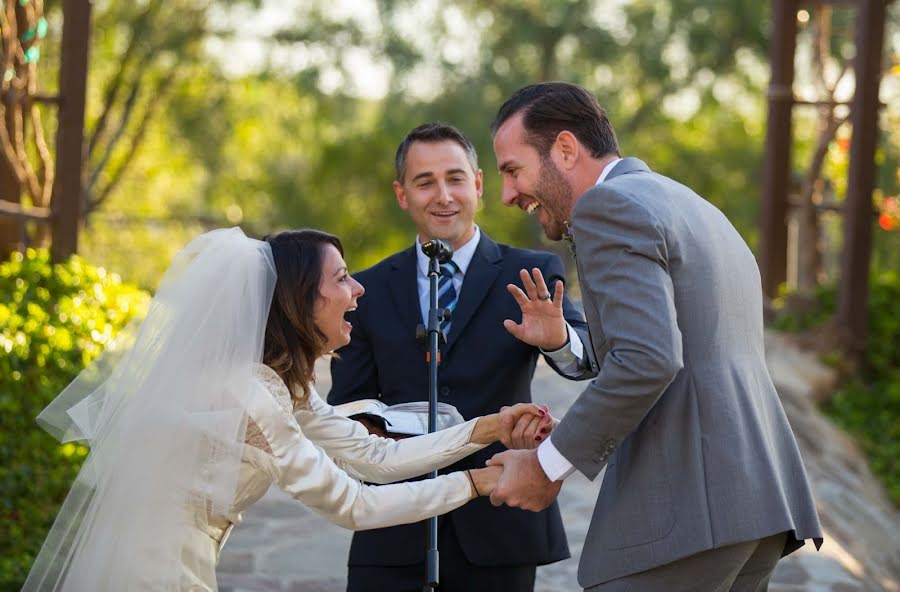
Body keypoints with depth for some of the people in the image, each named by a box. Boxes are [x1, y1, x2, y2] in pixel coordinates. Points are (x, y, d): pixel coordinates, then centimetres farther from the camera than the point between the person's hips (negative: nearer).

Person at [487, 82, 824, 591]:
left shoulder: (607, 207, -5)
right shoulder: (700, 213, 26)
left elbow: (646, 362, -19)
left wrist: (548, 466, -10)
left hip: (685, 507, -10)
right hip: (757, 497, 10)